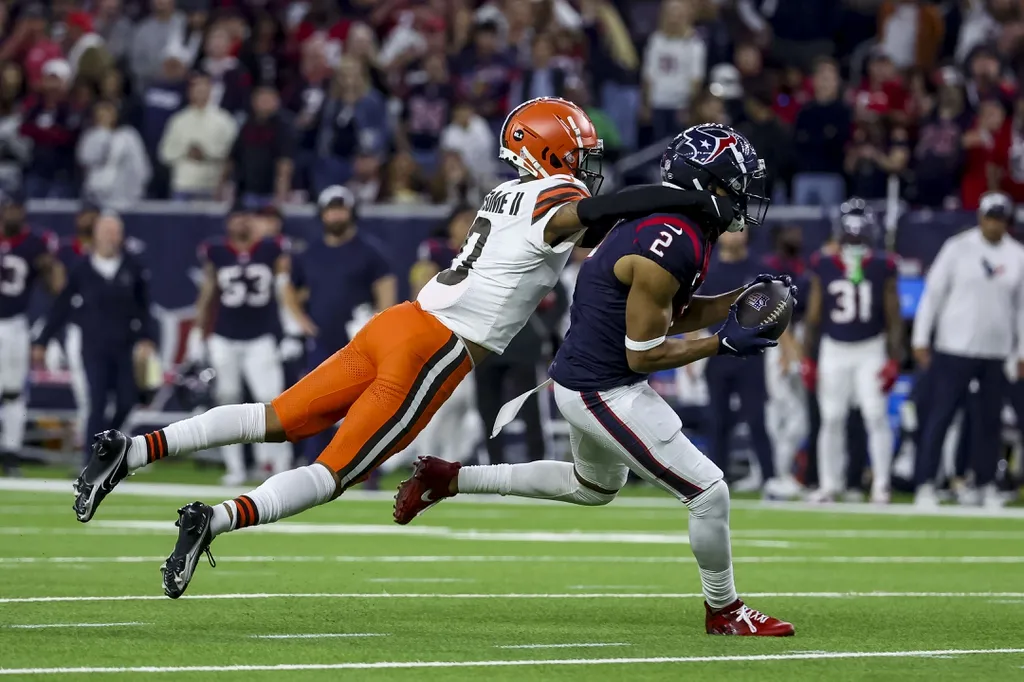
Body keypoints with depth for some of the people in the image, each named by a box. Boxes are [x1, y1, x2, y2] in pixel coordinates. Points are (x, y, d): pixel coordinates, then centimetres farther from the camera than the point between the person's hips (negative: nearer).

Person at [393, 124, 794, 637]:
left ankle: (448, 479, 33)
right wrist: (723, 344, -18)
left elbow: (669, 313, 15)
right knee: (709, 494, -5)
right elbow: (642, 353, -22)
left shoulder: (675, 227, 4)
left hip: (586, 378, 10)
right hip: (605, 392, -10)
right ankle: (724, 612, 14)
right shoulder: (669, 250, -27)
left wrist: (741, 302, 4)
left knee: (594, 487, 34)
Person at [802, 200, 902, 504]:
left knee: (875, 415, -9)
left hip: (871, 351, -1)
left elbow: (894, 320, -1)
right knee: (832, 419, 4)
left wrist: (893, 361, -7)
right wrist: (808, 359, 3)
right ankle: (830, 483, 14)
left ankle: (881, 484, -3)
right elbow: (813, 317, 6)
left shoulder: (882, 268, -3)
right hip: (834, 351, 1)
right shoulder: (824, 268, 0)